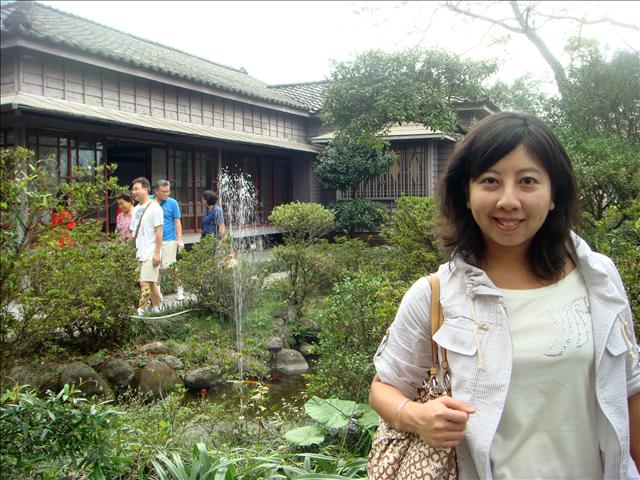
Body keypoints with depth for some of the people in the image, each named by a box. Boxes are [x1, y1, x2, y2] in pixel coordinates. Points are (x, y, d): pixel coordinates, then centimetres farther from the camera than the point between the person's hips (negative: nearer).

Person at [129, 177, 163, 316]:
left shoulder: (154, 208, -8)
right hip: (139, 253, 8)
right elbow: (133, 232, 17)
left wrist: (157, 253, -16)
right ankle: (156, 309, 20)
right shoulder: (136, 209, 14)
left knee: (145, 283, -11)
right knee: (151, 282, 13)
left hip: (150, 253, -8)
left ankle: (140, 310, -11)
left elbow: (159, 231, -12)